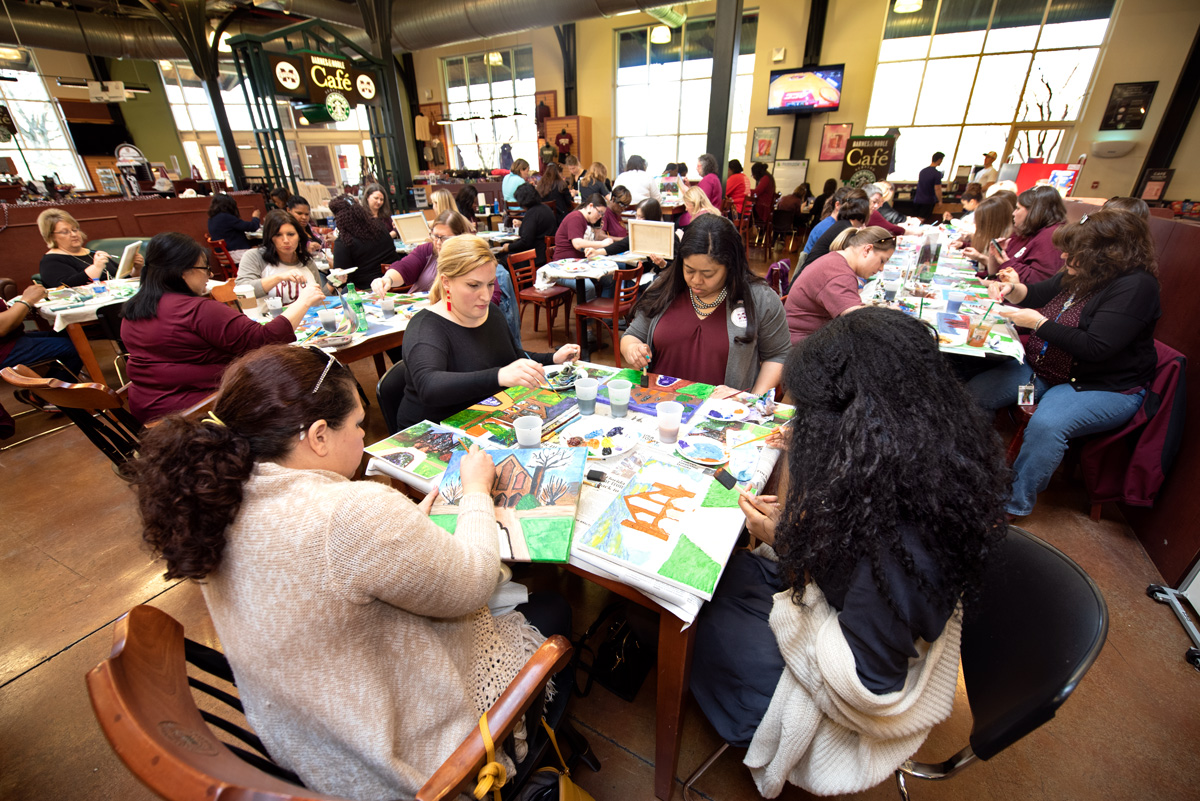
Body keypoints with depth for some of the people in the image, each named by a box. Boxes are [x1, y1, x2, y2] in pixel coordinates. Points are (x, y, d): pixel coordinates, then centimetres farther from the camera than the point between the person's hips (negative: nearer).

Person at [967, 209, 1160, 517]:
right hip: (1043, 369, 8)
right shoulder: (1078, 274, 6)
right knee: (973, 392, -13)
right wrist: (1013, 289, 1)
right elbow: (1038, 294, 25)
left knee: (1046, 424, -36)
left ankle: (1015, 505, -19)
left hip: (1105, 387, -8)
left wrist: (1038, 322, -22)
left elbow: (1095, 348, -26)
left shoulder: (1135, 286, -17)